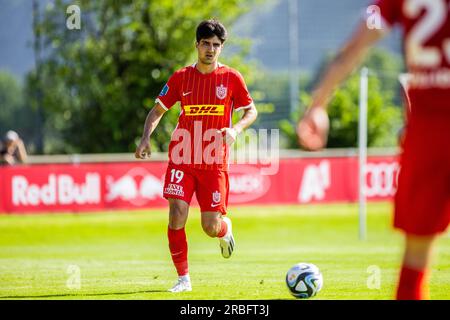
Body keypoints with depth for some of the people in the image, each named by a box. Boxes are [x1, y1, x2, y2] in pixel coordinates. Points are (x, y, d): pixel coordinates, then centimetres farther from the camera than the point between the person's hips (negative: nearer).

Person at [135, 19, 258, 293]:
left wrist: (236, 129, -13)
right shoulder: (181, 78, 4)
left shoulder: (231, 78, 1)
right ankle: (183, 278, -1)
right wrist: (146, 138, -6)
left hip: (215, 162, -1)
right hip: (182, 159, 1)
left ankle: (225, 229, 36)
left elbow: (251, 111, 8)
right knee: (177, 217, -14)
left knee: (211, 227, -3)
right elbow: (158, 110, 11)